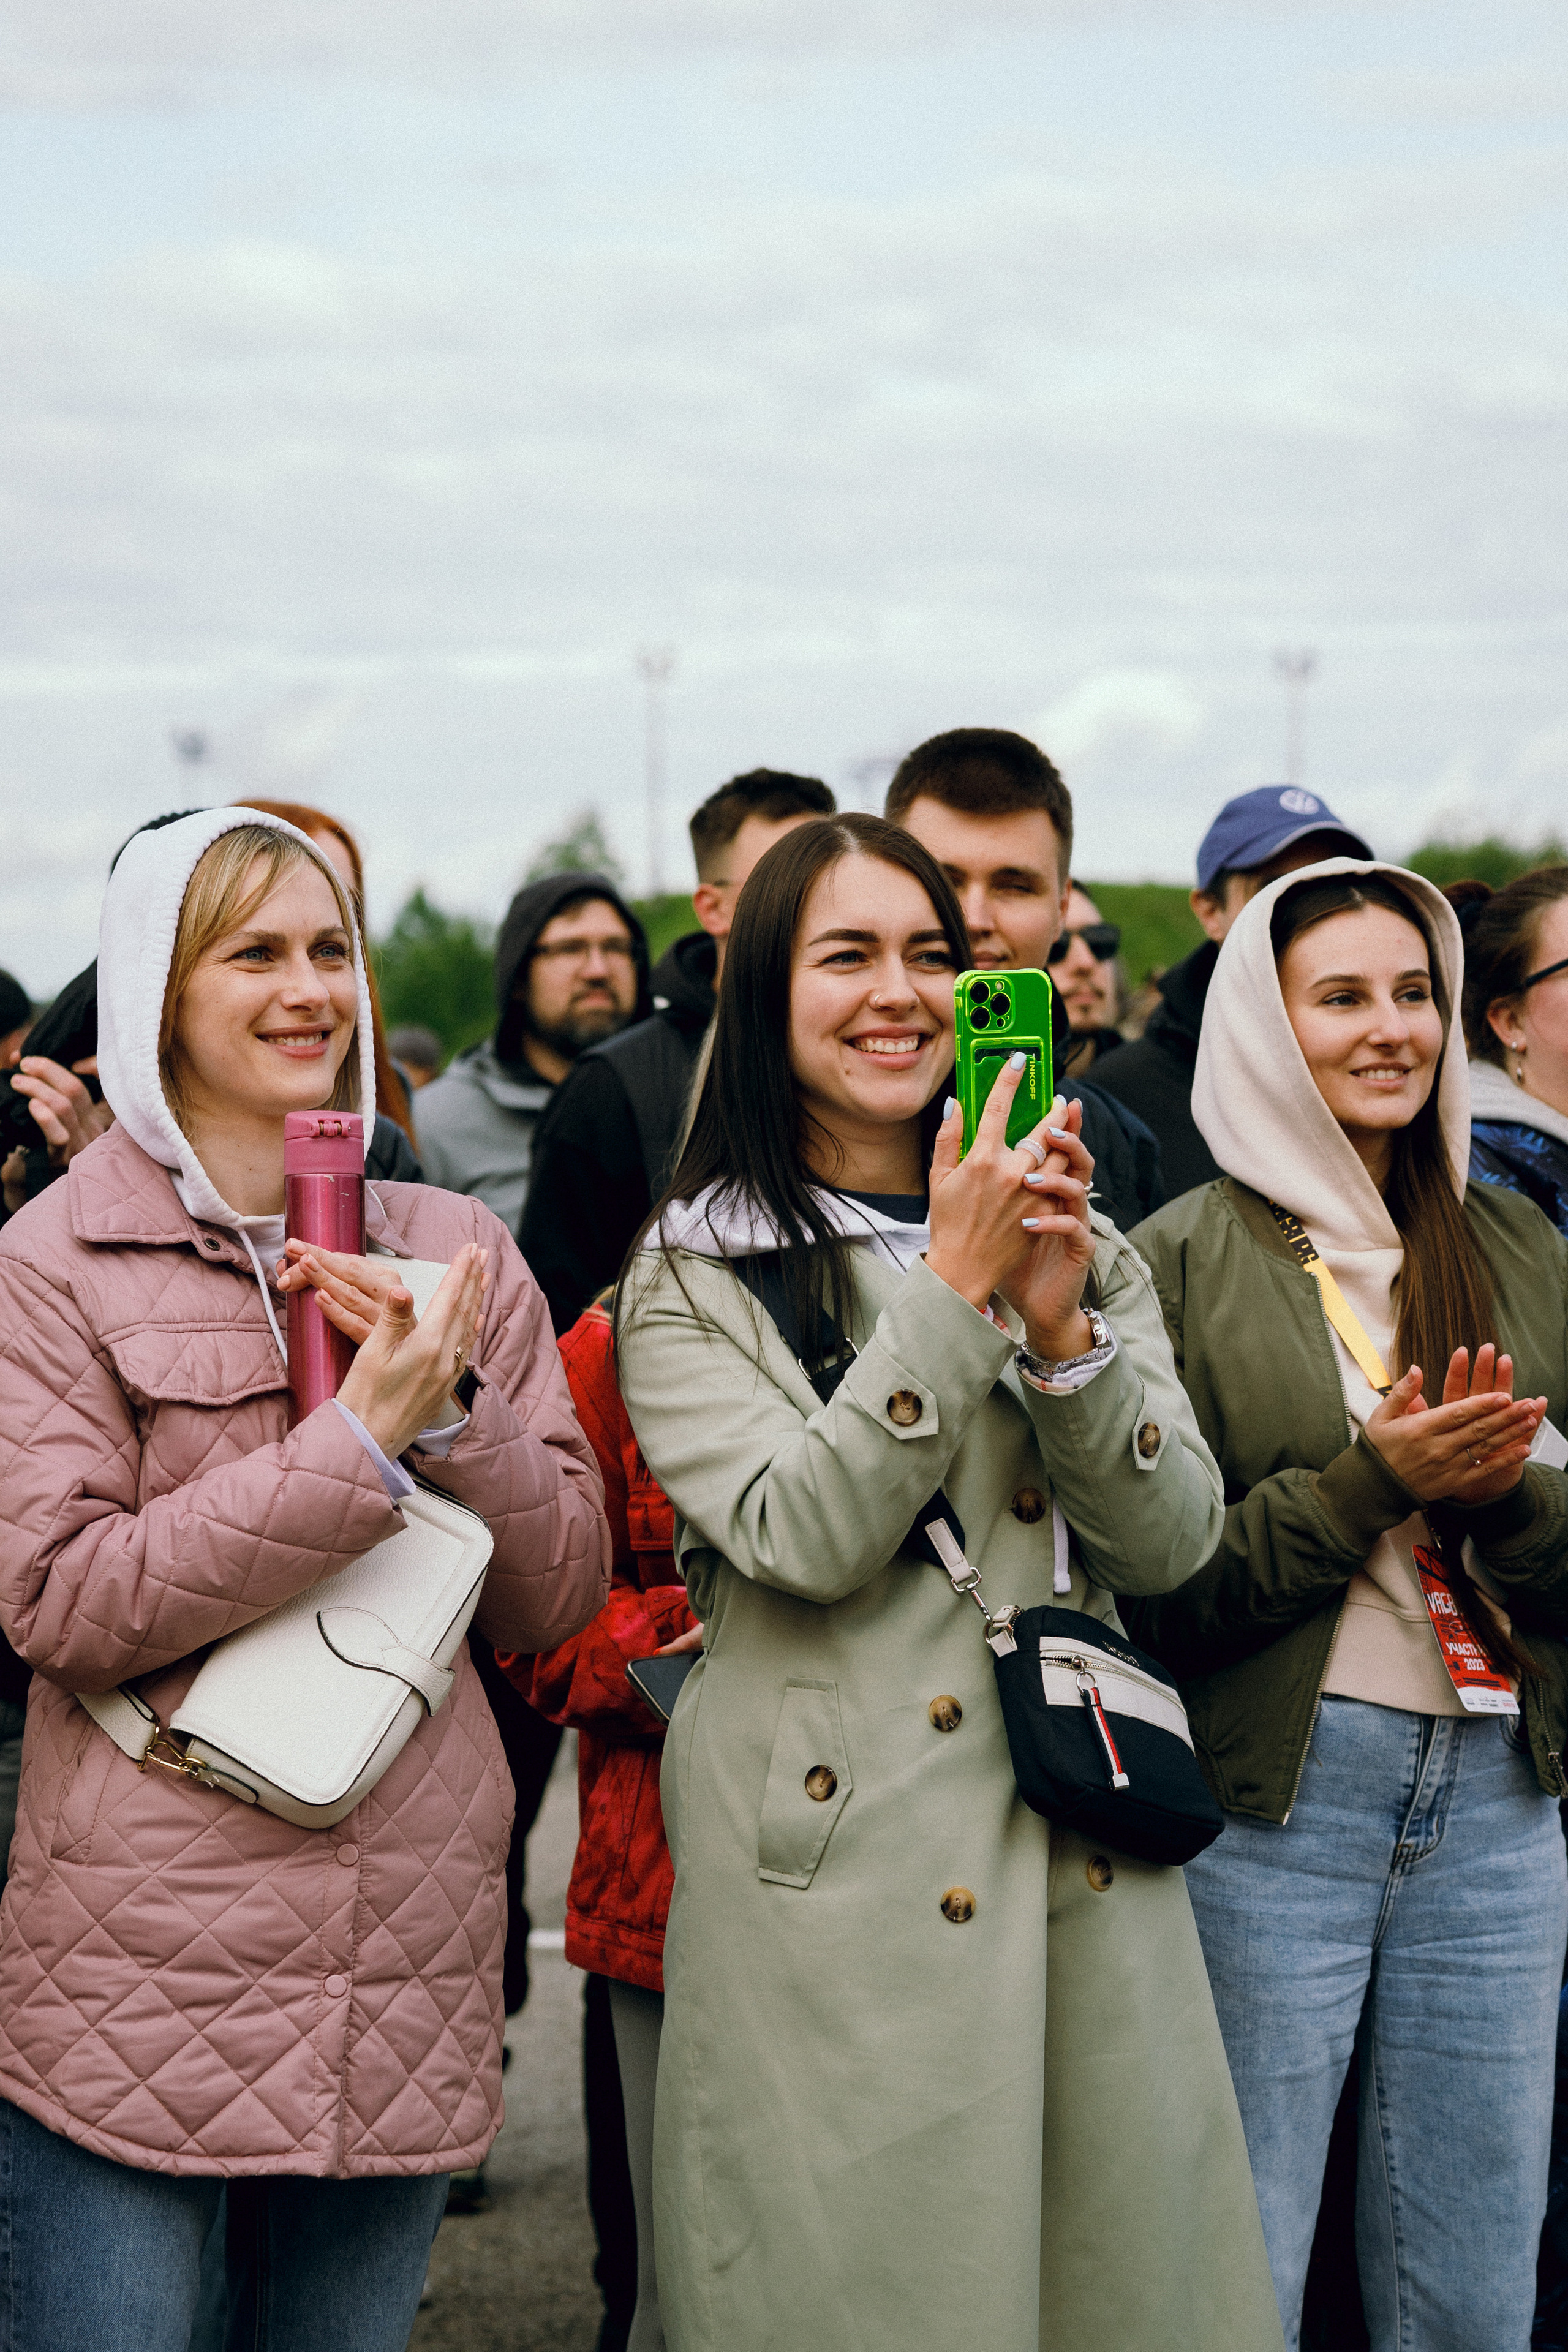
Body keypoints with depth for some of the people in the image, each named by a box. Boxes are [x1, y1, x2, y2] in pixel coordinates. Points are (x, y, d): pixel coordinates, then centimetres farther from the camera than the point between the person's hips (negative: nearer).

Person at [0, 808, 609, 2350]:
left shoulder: (455, 1252, 10)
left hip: (407, 1978, 4)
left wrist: (455, 1408, -10)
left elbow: (560, 1598, 8)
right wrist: (360, 1438, -17)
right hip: (137, 1985, -4)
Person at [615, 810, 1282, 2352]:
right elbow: (802, 1539, -13)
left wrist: (1060, 1326, -12)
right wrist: (957, 1289, -15)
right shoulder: (692, 1280, 1)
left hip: (1086, 1875, 4)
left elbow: (1171, 1541, 3)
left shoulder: (1085, 1252, 13)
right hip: (832, 1896, -4)